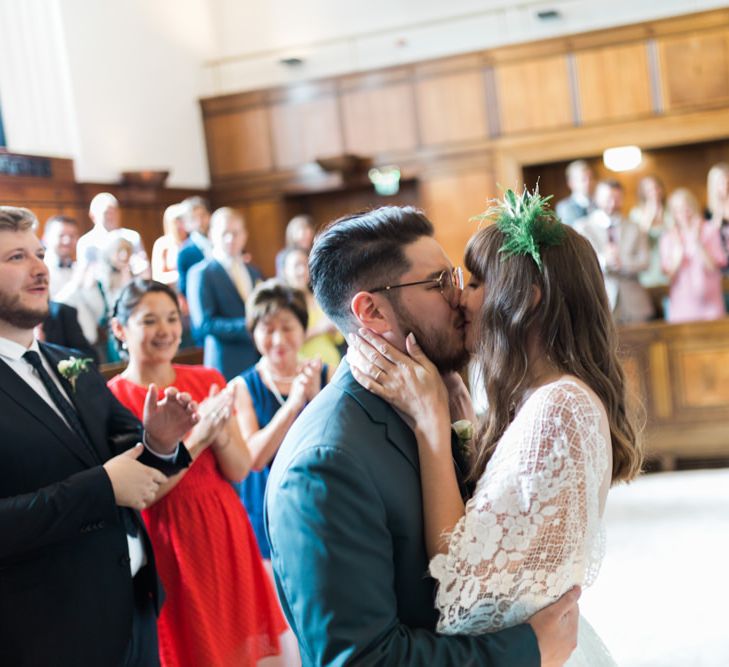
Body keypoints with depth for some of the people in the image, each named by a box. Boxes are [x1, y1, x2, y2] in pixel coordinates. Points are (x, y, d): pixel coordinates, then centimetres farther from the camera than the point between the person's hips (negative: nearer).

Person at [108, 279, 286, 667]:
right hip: (166, 545, -4)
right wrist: (195, 438, -27)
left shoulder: (209, 381, 2)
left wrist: (219, 432, -20)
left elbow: (239, 471, 0)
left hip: (224, 532, 4)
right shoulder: (111, 399, -12)